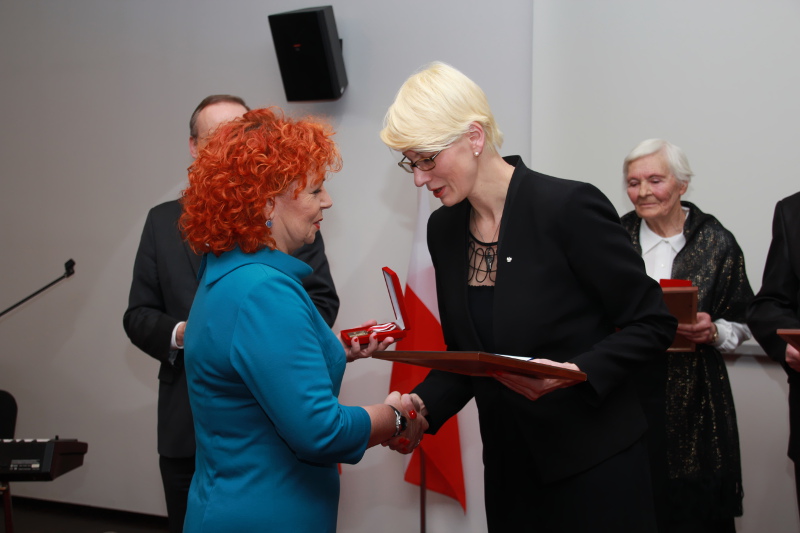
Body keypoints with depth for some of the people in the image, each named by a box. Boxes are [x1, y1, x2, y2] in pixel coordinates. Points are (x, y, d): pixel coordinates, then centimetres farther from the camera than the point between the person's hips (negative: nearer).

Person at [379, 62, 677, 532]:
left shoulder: (570, 207, -17)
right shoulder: (444, 229, 3)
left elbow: (652, 323, -11)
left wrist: (574, 372, -25)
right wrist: (422, 406, -7)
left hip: (594, 464, -5)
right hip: (509, 469, 5)